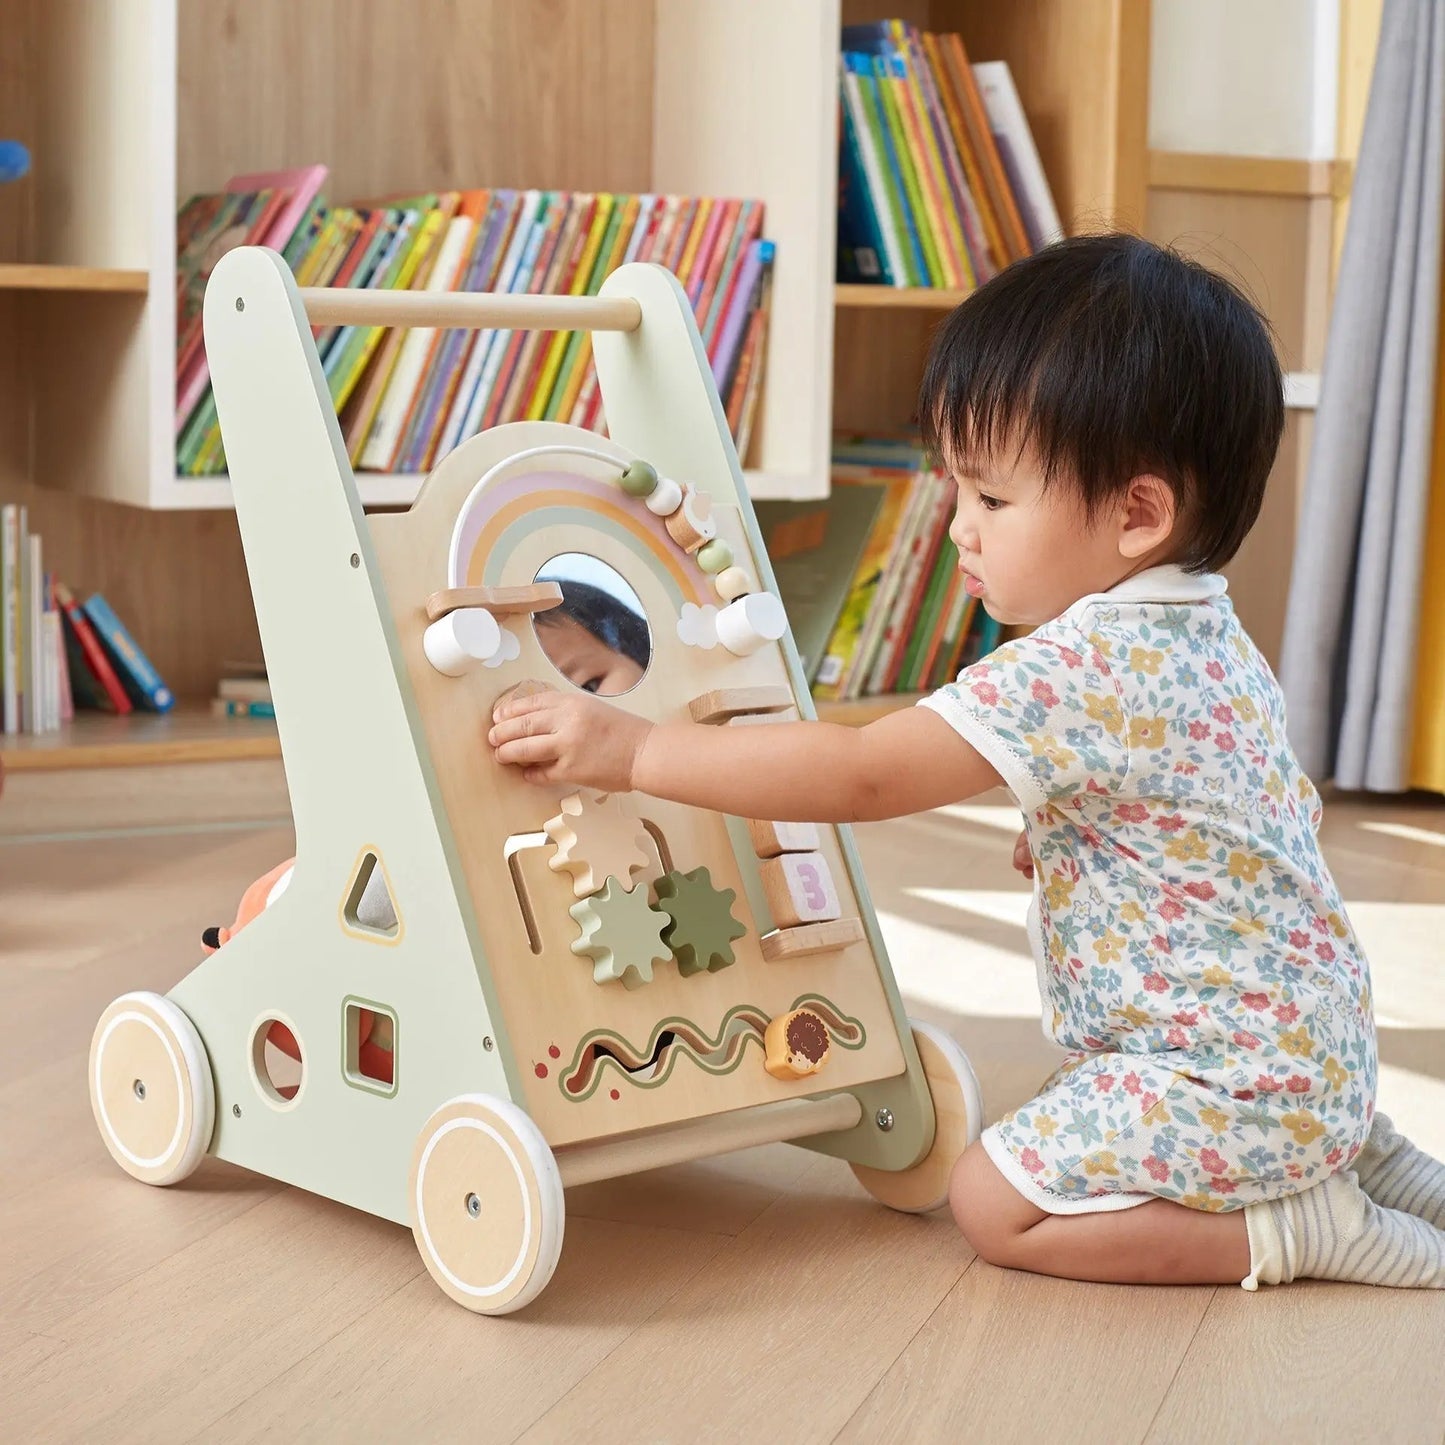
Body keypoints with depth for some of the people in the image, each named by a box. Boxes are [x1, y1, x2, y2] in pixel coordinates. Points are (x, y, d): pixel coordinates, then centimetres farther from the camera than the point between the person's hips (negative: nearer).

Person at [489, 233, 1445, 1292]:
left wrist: (632, 749, -23)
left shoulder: (1085, 668, -25)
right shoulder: (1214, 639, 6)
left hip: (1230, 1076, -10)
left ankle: (1303, 1228, -4)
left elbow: (861, 776, -27)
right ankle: (1346, 1154, 14)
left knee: (996, 1203, -4)